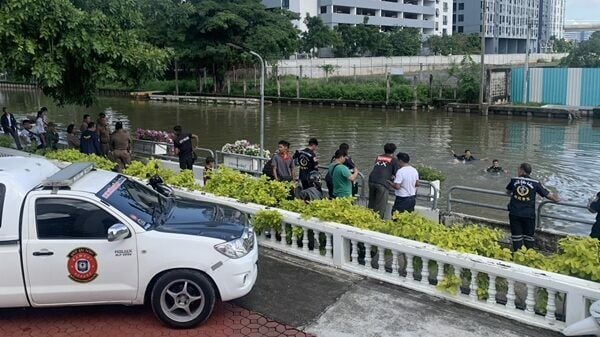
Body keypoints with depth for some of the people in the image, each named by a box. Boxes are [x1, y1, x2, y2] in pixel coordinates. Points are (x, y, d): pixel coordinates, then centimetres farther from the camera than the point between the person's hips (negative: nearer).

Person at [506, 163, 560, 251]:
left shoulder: (514, 180, 3)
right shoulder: (536, 183, -1)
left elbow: (508, 192, 22)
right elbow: (548, 194, 3)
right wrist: (555, 199, 23)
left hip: (514, 214, 1)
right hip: (529, 215, -1)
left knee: (516, 237, 6)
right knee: (528, 238, 10)